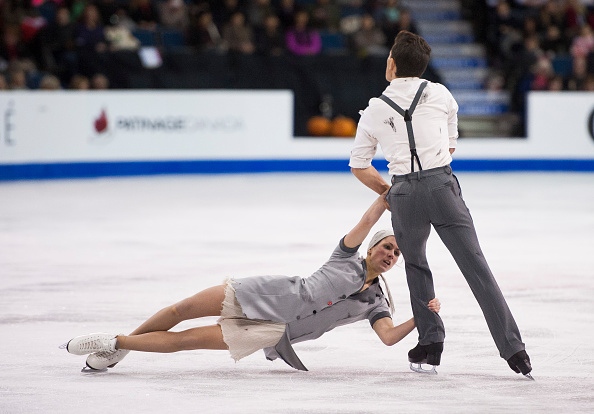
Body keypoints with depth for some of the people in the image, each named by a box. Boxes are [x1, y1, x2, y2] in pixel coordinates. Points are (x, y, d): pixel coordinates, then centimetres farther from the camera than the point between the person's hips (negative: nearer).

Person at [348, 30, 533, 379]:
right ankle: (513, 349, -6)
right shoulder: (441, 95, 7)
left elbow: (359, 166, 14)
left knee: (416, 266, 24)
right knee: (476, 266, -1)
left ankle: (431, 341, 16)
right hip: (443, 185, 0)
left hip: (404, 193, 1)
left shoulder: (374, 111, 8)